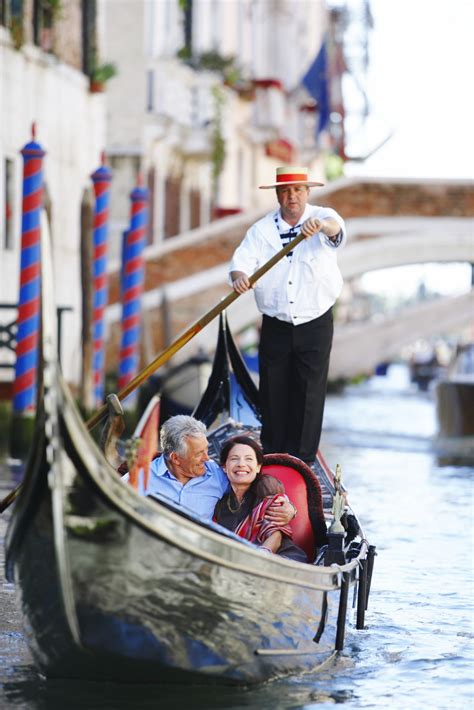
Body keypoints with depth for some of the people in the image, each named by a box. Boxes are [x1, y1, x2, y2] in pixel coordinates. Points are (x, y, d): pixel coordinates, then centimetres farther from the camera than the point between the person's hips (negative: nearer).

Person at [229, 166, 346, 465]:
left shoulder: (323, 217, -3)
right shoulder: (263, 228, 4)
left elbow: (335, 227, -27)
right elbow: (243, 258, -8)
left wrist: (321, 225, -52)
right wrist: (239, 276, -32)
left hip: (315, 325, -2)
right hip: (275, 326, 2)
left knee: (310, 393, 0)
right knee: (273, 393, 5)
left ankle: (303, 460, 8)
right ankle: (272, 456, 15)